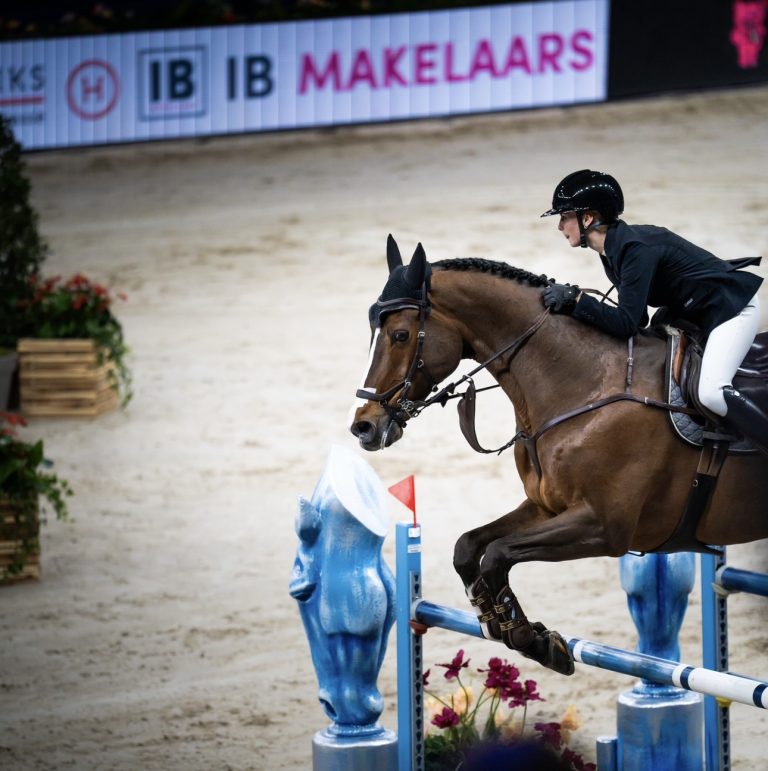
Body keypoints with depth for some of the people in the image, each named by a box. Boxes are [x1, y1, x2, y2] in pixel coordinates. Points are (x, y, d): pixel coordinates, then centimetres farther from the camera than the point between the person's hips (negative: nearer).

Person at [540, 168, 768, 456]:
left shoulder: (637, 249, -26)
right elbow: (637, 320, 8)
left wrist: (575, 299, -30)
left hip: (732, 307, -11)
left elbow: (626, 323, -30)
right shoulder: (613, 251, 4)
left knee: (711, 392, -28)